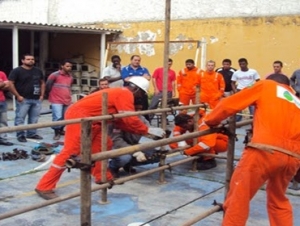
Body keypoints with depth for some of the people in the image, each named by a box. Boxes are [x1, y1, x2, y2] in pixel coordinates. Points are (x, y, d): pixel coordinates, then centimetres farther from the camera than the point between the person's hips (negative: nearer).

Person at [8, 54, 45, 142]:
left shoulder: (38, 71, 14)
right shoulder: (17, 71, -3)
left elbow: (42, 83, 22)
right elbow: (10, 84, -8)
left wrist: (42, 95, 11)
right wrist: (18, 96, -12)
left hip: (36, 99, 5)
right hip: (23, 99, -5)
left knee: (34, 119, 9)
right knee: (20, 118, -4)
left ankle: (32, 133, 20)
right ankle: (20, 135, 3)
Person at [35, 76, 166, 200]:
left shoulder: (120, 93, 21)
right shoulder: (125, 94, -9)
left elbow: (121, 121, 20)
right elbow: (130, 120, -15)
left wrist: (142, 131, 16)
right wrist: (148, 130, -3)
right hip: (78, 116, -11)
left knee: (104, 145, 14)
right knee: (71, 151, -11)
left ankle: (102, 177, 24)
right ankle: (44, 187, -7)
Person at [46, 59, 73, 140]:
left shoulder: (70, 77, 11)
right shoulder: (55, 75, -8)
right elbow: (48, 85, 0)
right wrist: (51, 94, 10)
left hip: (67, 101, 6)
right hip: (57, 101, -6)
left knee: (66, 117, 10)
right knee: (57, 117, -11)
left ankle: (61, 130, 31)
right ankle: (56, 133, 3)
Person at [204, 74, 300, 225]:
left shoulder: (265, 85, 19)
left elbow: (229, 104, 16)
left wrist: (210, 121, 29)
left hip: (266, 149, -6)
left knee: (238, 199, 2)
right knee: (278, 200, 26)